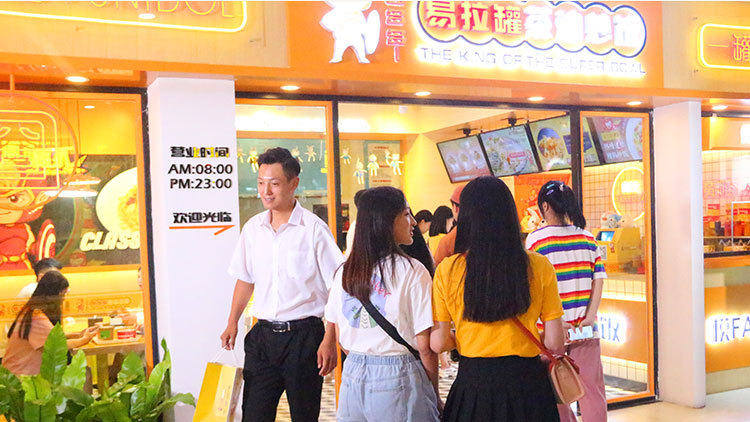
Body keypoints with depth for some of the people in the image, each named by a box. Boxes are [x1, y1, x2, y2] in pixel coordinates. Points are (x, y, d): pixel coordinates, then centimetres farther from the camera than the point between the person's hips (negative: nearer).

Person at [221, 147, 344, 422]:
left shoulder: (313, 228, -9)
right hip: (263, 335, 4)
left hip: (304, 335, -4)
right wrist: (232, 322, 9)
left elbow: (337, 288, -8)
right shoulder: (252, 229, 6)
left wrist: (330, 340, -12)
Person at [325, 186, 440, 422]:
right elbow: (424, 345, -12)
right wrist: (434, 393, 0)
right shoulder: (412, 271, -12)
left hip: (353, 376, 5)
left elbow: (340, 337, 9)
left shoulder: (345, 271, 3)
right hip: (397, 378, -5)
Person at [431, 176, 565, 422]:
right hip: (526, 381, 0)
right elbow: (555, 343, -6)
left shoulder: (448, 270, -9)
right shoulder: (539, 267, -9)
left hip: (472, 385, 0)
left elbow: (438, 344, -7)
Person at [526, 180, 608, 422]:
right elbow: (599, 279, 2)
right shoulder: (587, 237, 5)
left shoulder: (536, 239, -7)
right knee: (592, 388, 8)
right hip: (586, 330, 3)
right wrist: (589, 317, -1)